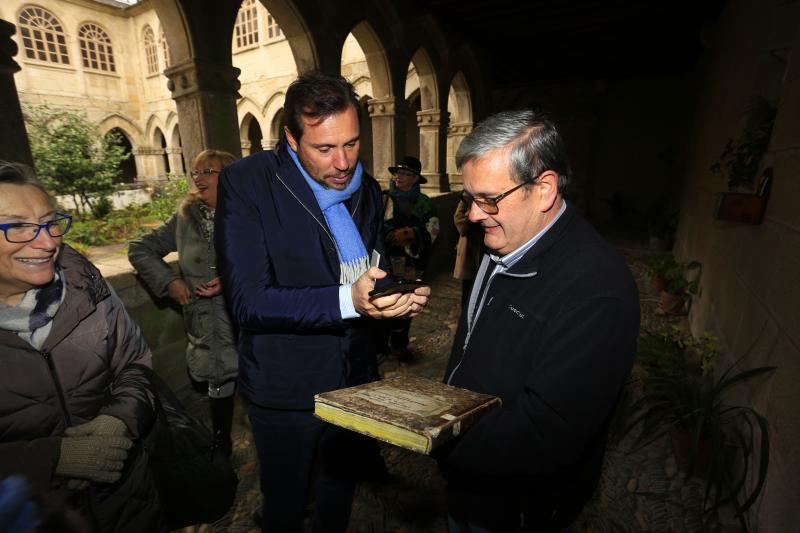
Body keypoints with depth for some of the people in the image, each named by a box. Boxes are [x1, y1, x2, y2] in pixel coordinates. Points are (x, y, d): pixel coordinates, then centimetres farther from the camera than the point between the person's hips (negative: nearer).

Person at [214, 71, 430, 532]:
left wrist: (403, 297, -11)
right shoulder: (246, 183, -17)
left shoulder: (367, 187, 0)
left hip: (355, 380, 5)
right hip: (286, 389, -4)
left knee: (341, 488, 29)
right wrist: (346, 300, -36)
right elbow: (248, 302, -23)